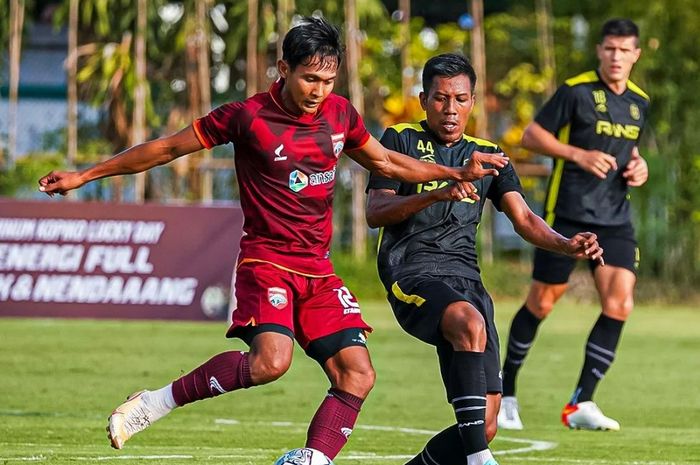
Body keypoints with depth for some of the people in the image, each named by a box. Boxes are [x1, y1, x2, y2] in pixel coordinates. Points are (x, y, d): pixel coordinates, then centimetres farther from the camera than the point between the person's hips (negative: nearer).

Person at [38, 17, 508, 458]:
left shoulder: (340, 114, 6)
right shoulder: (249, 116, -10)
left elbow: (384, 161, 25)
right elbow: (169, 148, -2)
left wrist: (457, 174, 20)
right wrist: (84, 176, 1)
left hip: (319, 270, 6)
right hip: (266, 261, -6)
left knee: (358, 376, -9)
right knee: (271, 360, -30)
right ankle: (153, 404, -17)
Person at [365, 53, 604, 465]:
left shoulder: (487, 155, 20)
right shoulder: (401, 140, 8)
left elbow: (524, 219, 10)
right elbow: (376, 212, -3)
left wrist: (567, 245, -10)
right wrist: (435, 195, -20)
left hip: (467, 280, 5)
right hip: (413, 273, -5)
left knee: (486, 425, -6)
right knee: (470, 323, -39)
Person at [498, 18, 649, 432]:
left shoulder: (640, 102, 12)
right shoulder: (576, 91, -7)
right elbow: (531, 136, -5)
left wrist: (638, 167, 5)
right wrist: (579, 154, -17)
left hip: (615, 218, 5)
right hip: (567, 214, -5)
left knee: (620, 302, -11)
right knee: (542, 301, 2)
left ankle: (581, 404, -7)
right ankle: (505, 389, 23)